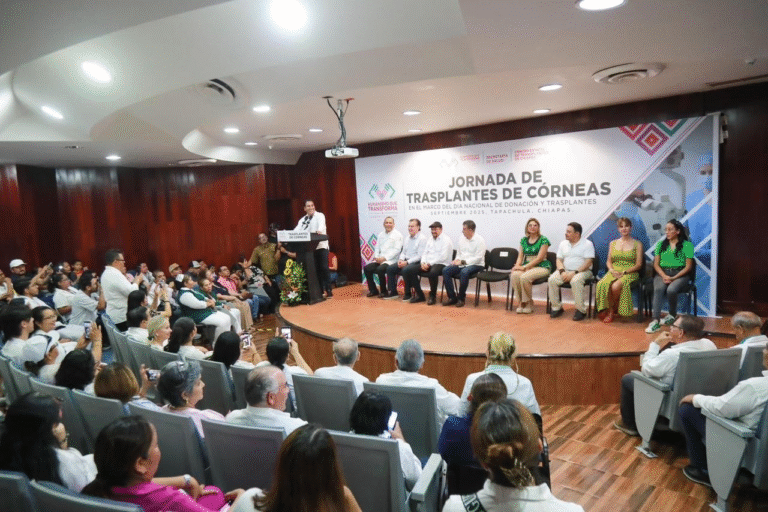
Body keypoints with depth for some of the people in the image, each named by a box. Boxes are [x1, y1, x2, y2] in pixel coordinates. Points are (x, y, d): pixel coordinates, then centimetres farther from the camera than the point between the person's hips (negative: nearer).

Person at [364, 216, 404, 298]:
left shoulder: (397, 235, -2)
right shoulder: (381, 235, 19)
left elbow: (397, 250, -11)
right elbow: (377, 248, 19)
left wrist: (385, 258, -18)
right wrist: (376, 257, -2)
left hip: (391, 261, -7)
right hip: (380, 260, 7)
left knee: (380, 269, -31)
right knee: (366, 268, -11)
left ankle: (384, 291, -12)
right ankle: (373, 290, 2)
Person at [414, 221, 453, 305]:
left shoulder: (446, 240, -4)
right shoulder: (430, 240, 21)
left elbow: (443, 257, -14)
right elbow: (425, 253, 19)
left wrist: (429, 264, -17)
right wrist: (423, 263, -3)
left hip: (441, 264, -7)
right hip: (427, 264, 7)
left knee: (432, 272, -40)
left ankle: (433, 296, -18)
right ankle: (419, 295, -3)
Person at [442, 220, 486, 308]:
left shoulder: (480, 240, -9)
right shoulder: (462, 238, 12)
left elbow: (478, 258, -16)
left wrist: (462, 262, -20)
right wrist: (457, 260, -2)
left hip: (476, 265, -6)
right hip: (461, 264, 7)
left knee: (464, 272, -38)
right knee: (445, 270, -17)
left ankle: (461, 298, -21)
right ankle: (452, 297, -13)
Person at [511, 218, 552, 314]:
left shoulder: (543, 240, -3)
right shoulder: (524, 240, 15)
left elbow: (539, 258, -11)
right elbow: (520, 256, 14)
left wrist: (524, 267, -17)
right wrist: (517, 266, -8)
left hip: (541, 267, -5)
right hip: (526, 266, 5)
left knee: (524, 277, -34)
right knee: (514, 275, -29)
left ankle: (528, 303, -13)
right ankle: (522, 302, -15)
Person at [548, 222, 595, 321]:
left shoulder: (587, 244, -2)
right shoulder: (563, 244, 15)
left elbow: (588, 263, -11)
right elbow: (559, 260, 12)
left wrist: (574, 273, -20)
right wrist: (562, 271, -9)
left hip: (583, 271, -5)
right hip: (565, 271, 5)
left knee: (576, 281, -38)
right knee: (552, 280, -24)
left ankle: (581, 310, -26)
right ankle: (556, 307, -12)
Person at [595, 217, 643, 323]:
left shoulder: (637, 244, 7)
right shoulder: (613, 243, 18)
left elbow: (638, 264, 0)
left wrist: (624, 272, -13)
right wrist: (612, 270, -6)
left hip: (630, 273, -3)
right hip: (614, 272, 3)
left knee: (615, 286, -35)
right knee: (602, 284, -33)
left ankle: (611, 310, -9)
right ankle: (610, 310, -16)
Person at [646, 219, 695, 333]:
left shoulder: (687, 245, 4)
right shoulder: (661, 244, 15)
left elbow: (688, 267, -1)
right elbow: (656, 264, 9)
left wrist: (674, 278, -14)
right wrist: (664, 276, -10)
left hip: (680, 274, -2)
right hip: (662, 273, 2)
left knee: (671, 290, -33)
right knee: (658, 289, -31)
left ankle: (672, 315, -3)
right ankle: (656, 321, -38)